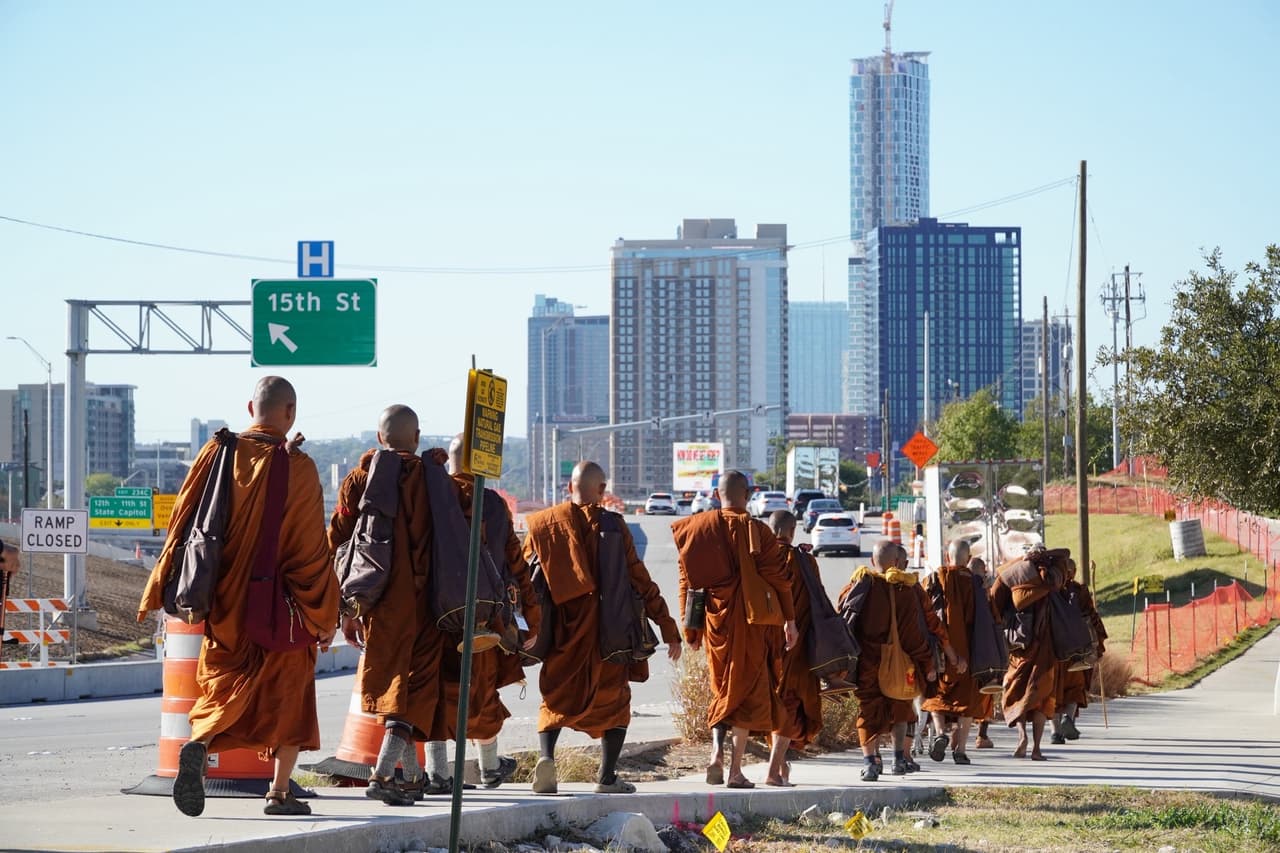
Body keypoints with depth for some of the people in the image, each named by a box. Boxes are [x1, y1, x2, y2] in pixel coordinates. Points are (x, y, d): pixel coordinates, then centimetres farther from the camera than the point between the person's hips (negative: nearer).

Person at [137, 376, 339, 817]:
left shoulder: (217, 453, -3)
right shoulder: (297, 469, -12)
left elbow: (183, 521, 0)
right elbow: (313, 549, -10)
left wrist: (162, 590, 7)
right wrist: (324, 615, -1)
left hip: (225, 600, 3)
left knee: (227, 686, 13)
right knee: (288, 690, 13)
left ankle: (199, 746, -16)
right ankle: (279, 792, 12)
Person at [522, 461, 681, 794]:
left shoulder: (542, 524, 4)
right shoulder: (612, 525, -3)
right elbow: (640, 580, -2)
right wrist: (668, 628, 3)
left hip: (561, 633, 2)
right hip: (608, 631, -2)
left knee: (556, 698, 11)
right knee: (613, 700, 12)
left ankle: (546, 755, -15)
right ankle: (607, 777, 5)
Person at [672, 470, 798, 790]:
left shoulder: (696, 528, 1)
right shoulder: (757, 531, -7)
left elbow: (686, 581, 4)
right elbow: (778, 578, -6)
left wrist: (690, 629, 12)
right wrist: (789, 620, 2)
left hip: (715, 620, 3)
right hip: (751, 621, -3)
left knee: (722, 690, 18)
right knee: (747, 692, 4)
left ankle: (716, 753, -2)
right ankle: (735, 769, -1)